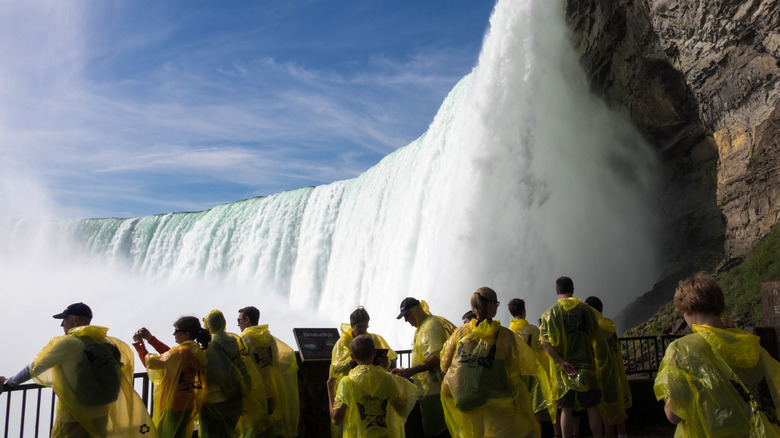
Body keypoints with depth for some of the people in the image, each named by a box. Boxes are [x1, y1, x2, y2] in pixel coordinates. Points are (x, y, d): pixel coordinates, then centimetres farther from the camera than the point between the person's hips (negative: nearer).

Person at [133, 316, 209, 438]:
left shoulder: (180, 352, -24)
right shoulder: (196, 350, 1)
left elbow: (150, 361, -18)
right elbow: (169, 353, 12)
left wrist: (138, 343, -6)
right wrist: (151, 338, 10)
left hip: (173, 406, -8)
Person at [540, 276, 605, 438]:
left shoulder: (550, 313, -4)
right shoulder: (586, 309, 2)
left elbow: (545, 343, -13)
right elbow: (595, 336, 9)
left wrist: (562, 362, -15)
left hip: (563, 368, -1)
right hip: (586, 364, 1)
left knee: (566, 410, 7)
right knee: (592, 408, 10)